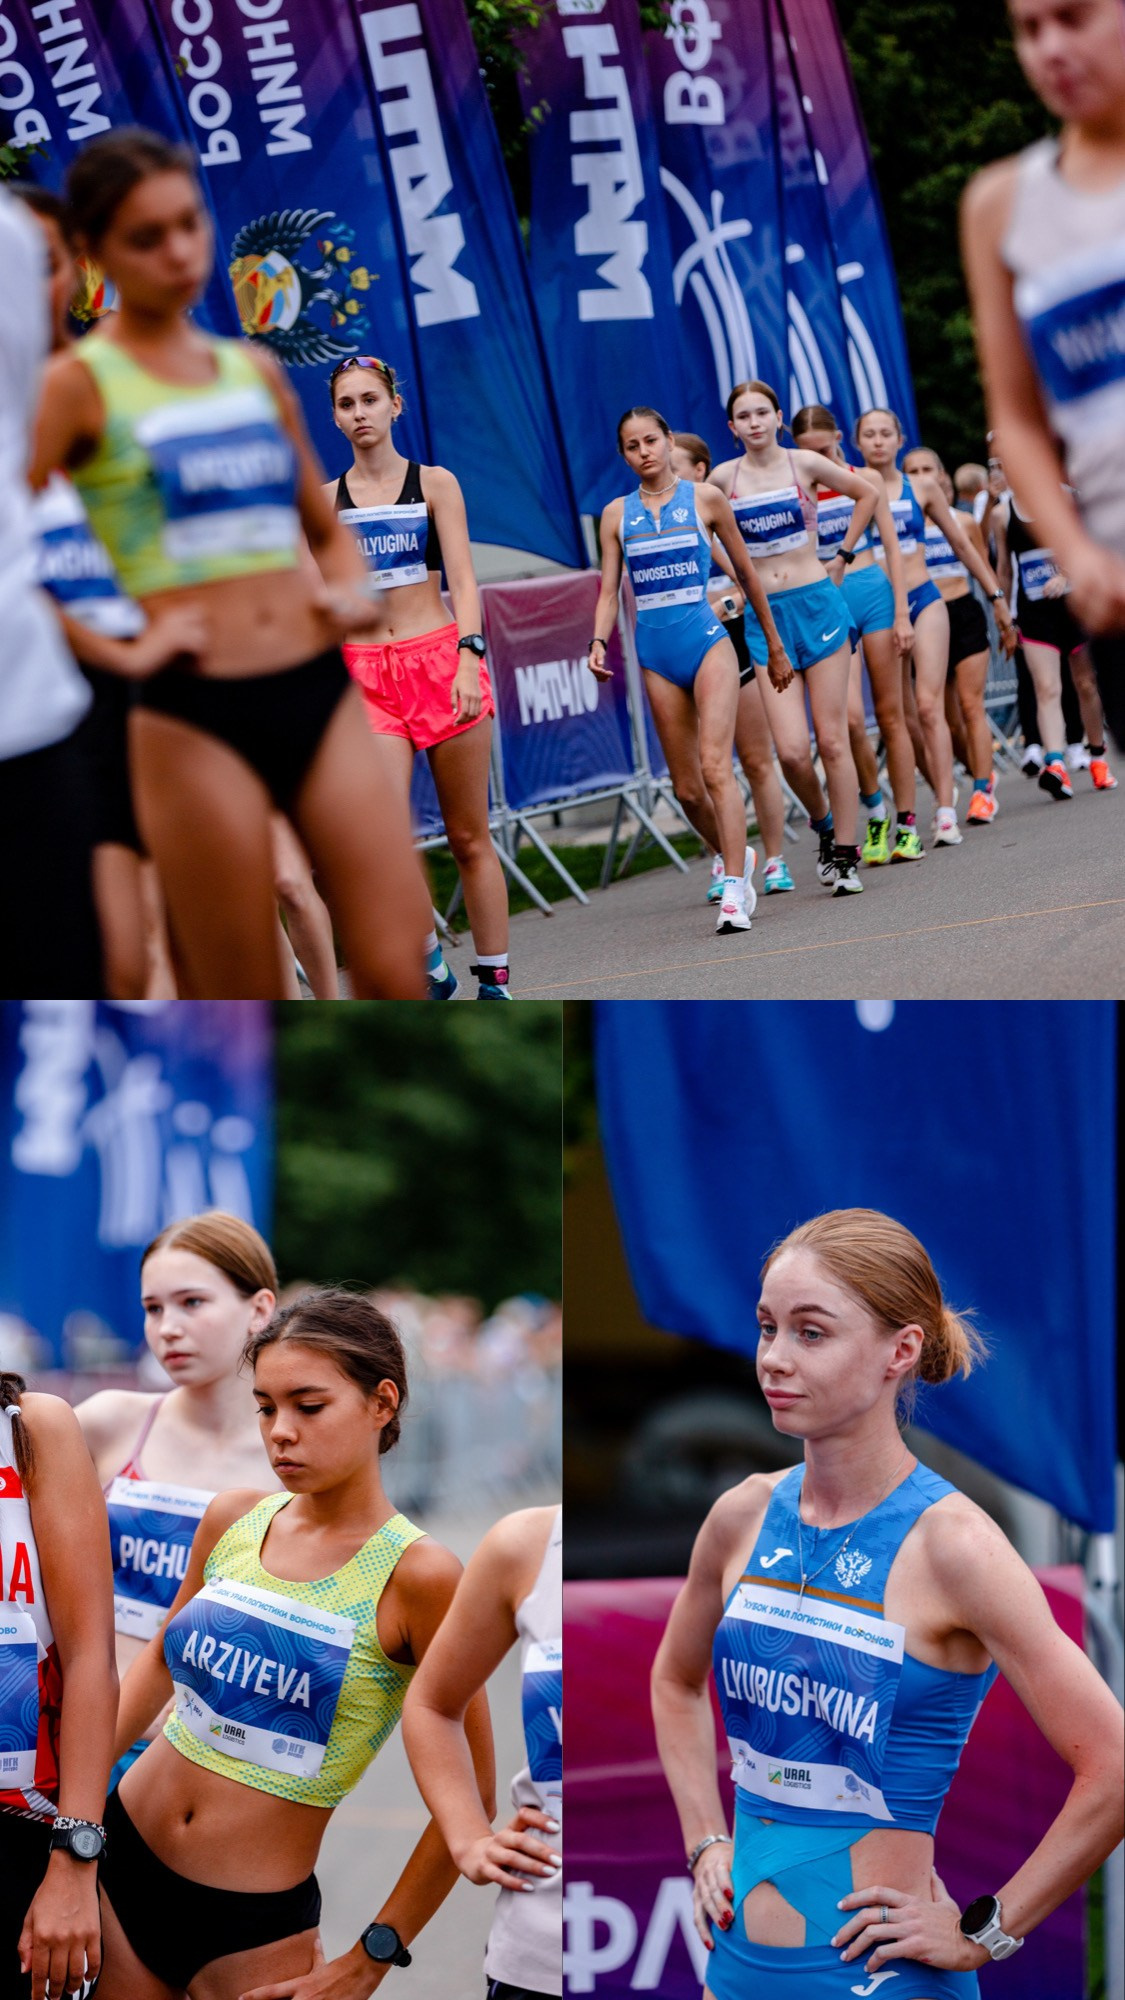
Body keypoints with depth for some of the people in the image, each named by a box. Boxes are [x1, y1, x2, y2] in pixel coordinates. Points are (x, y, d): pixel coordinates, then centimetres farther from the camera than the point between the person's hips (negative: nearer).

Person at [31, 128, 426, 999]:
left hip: (322, 694, 5)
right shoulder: (80, 384, 0)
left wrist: (351, 591, 6)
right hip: (193, 718, -5)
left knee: (397, 978, -4)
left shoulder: (256, 369, 15)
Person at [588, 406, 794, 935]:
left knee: (715, 766, -19)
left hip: (707, 642, -3)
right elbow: (609, 591, 9)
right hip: (656, 654, 3)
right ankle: (736, 856, 31)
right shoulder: (617, 514, 8)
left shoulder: (704, 498, 2)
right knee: (686, 787, 6)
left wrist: (774, 646, 14)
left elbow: (745, 572, 10)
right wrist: (599, 641, -11)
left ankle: (734, 892, -22)